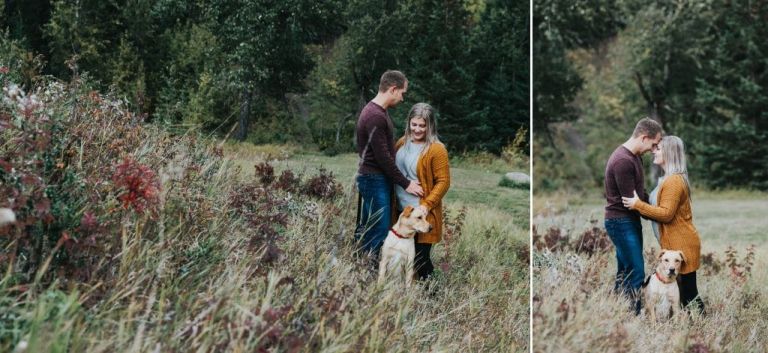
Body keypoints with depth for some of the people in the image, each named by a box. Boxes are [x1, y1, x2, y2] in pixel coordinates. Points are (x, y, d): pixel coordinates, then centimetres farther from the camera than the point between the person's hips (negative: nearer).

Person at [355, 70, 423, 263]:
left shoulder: (378, 112, 13)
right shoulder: (375, 116, -20)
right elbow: (383, 157, -20)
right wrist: (405, 183, -14)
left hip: (380, 180, 10)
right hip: (374, 180, -10)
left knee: (366, 231, 11)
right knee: (379, 233, -9)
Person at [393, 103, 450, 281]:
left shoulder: (436, 150, -13)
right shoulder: (402, 143, 8)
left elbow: (443, 182, -13)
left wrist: (427, 205, -20)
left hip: (421, 213, -7)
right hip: (401, 210, 7)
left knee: (419, 260, 0)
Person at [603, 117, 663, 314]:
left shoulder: (635, 156, 10)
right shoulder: (623, 161, -22)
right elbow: (631, 200, -20)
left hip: (630, 221, 10)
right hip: (621, 222, -10)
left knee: (625, 273, 13)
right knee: (636, 273, -10)